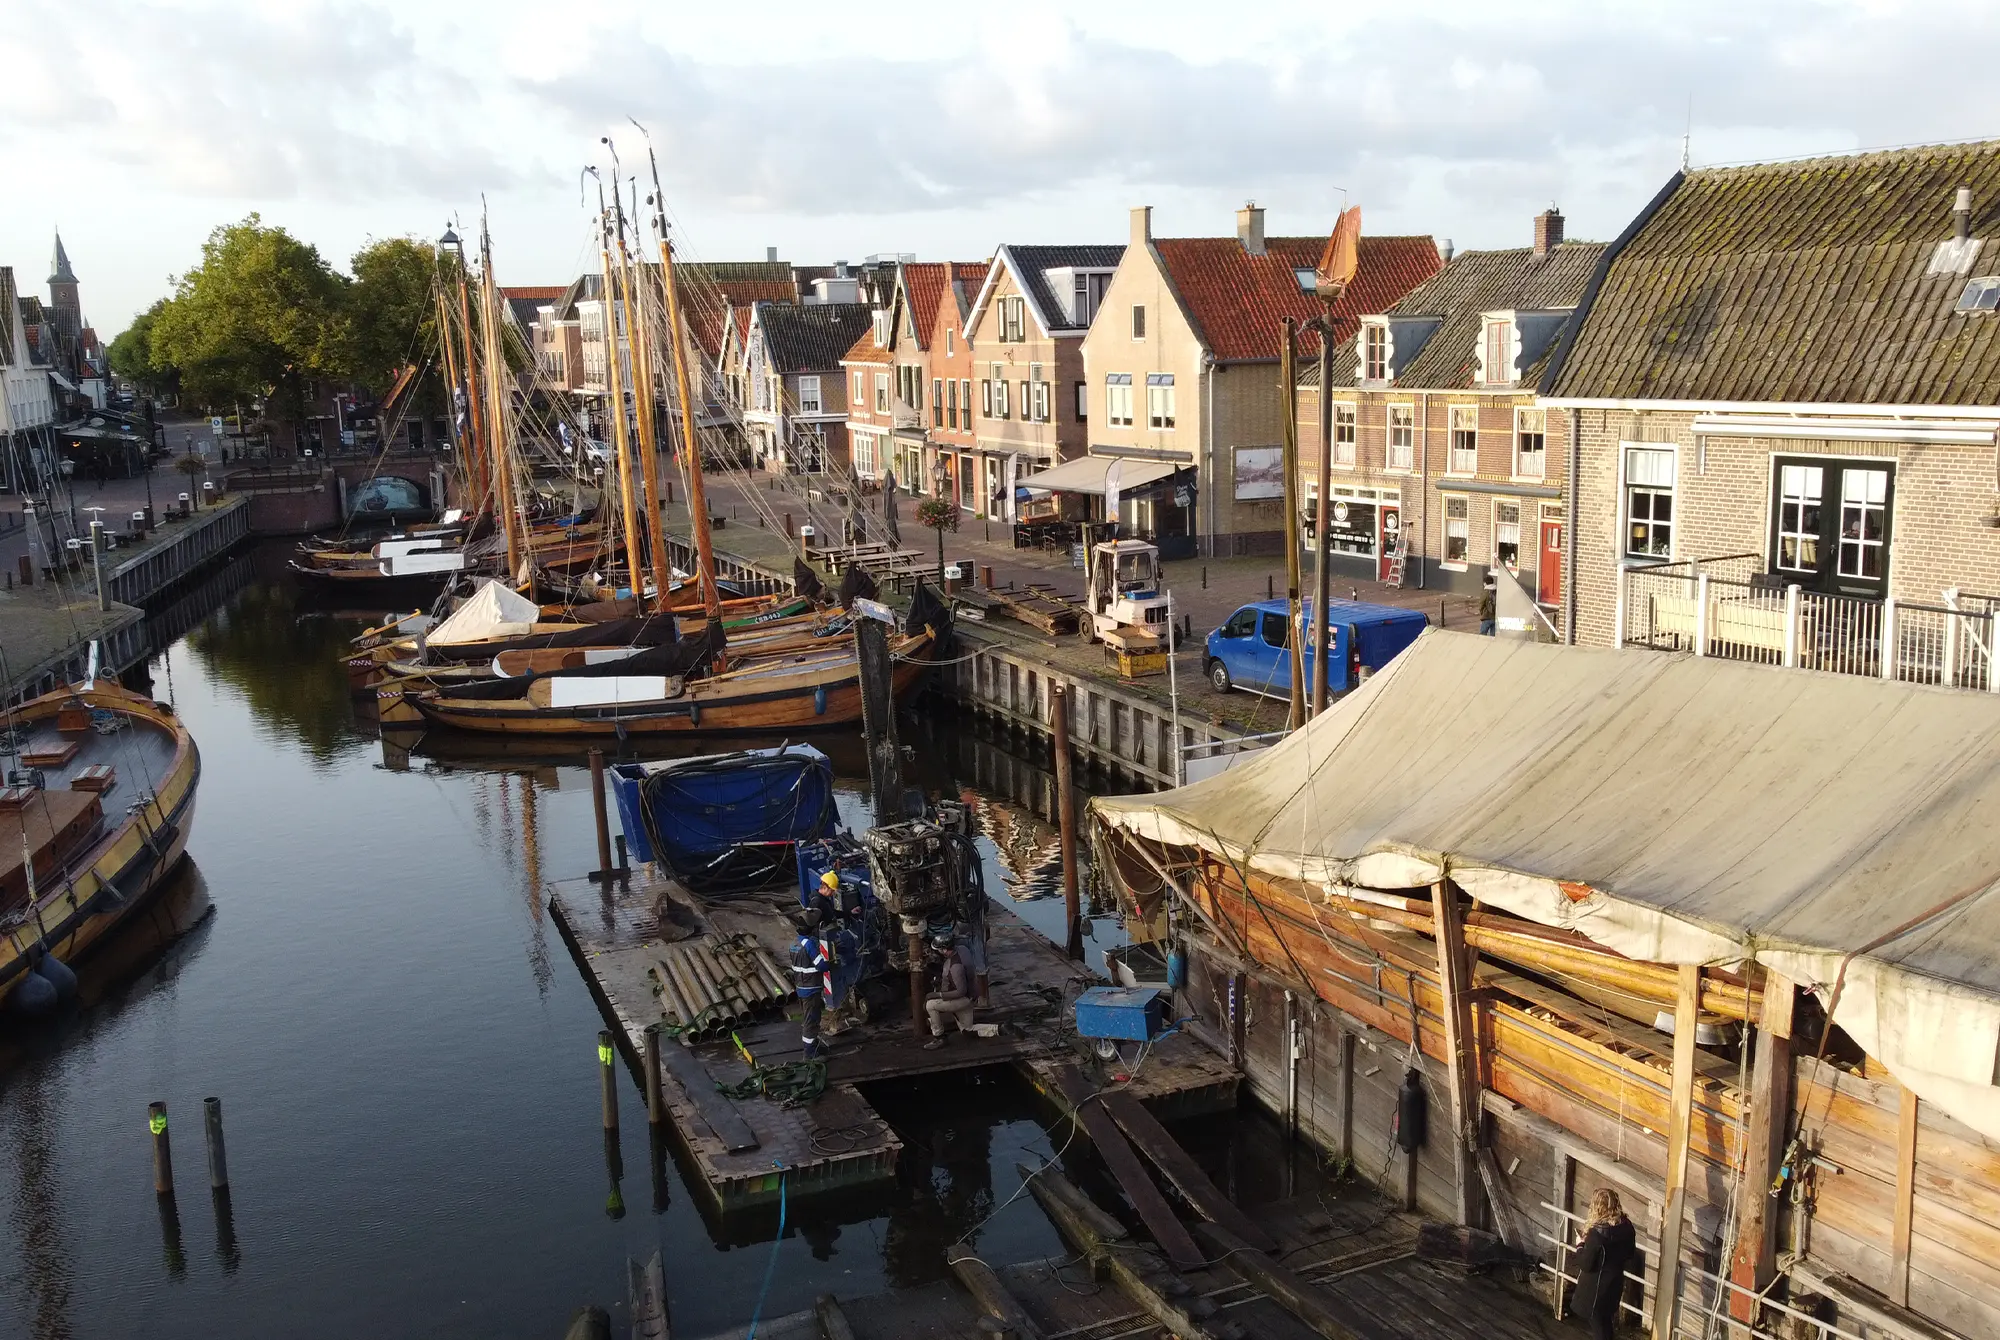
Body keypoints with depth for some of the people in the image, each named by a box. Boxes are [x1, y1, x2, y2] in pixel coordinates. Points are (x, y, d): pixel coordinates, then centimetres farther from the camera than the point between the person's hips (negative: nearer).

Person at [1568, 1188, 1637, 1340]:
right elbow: (1629, 1255, 8)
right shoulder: (1627, 1226, -8)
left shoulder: (1597, 1233, -30)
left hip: (1596, 1287, -7)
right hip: (1615, 1282, 7)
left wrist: (1581, 1245, -7)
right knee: (1606, 1321, 25)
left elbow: (1586, 1264, -22)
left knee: (1598, 1324, 11)